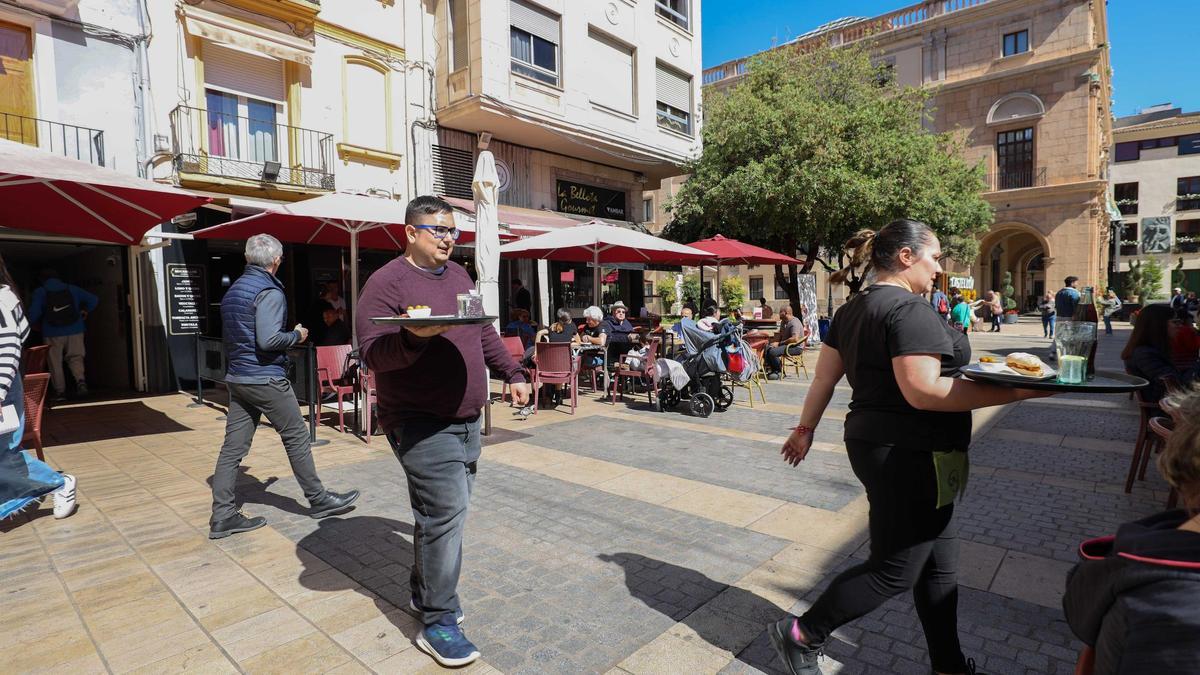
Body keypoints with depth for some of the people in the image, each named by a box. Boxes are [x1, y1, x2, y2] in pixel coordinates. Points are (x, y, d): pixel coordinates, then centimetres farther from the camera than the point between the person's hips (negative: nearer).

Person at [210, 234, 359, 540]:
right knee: (297, 437, 3)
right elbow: (268, 340, -24)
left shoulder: (232, 291, 14)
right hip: (265, 379, -8)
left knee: (233, 446, 8)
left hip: (235, 378, 9)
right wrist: (296, 335, -8)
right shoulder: (269, 292, -15)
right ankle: (318, 499, 15)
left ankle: (222, 516, 12)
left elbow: (232, 336, 22)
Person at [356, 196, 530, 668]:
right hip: (420, 422, -8)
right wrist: (414, 337, -35)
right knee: (446, 511, -11)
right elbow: (372, 351, -18)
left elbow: (485, 334, 22)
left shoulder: (460, 276, 14)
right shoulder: (387, 282, -10)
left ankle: (424, 594, 34)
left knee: (446, 510, 15)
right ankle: (437, 622, 6)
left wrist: (513, 374, 20)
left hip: (466, 418, 8)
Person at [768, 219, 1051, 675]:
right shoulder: (910, 310, -18)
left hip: (874, 445, 9)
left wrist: (806, 428, 19)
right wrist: (1015, 392, -21)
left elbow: (824, 377, 12)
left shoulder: (853, 309, 9)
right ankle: (801, 635, 16)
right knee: (894, 570, 5)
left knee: (937, 562, 19)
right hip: (911, 458, -9)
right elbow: (923, 391, -26)